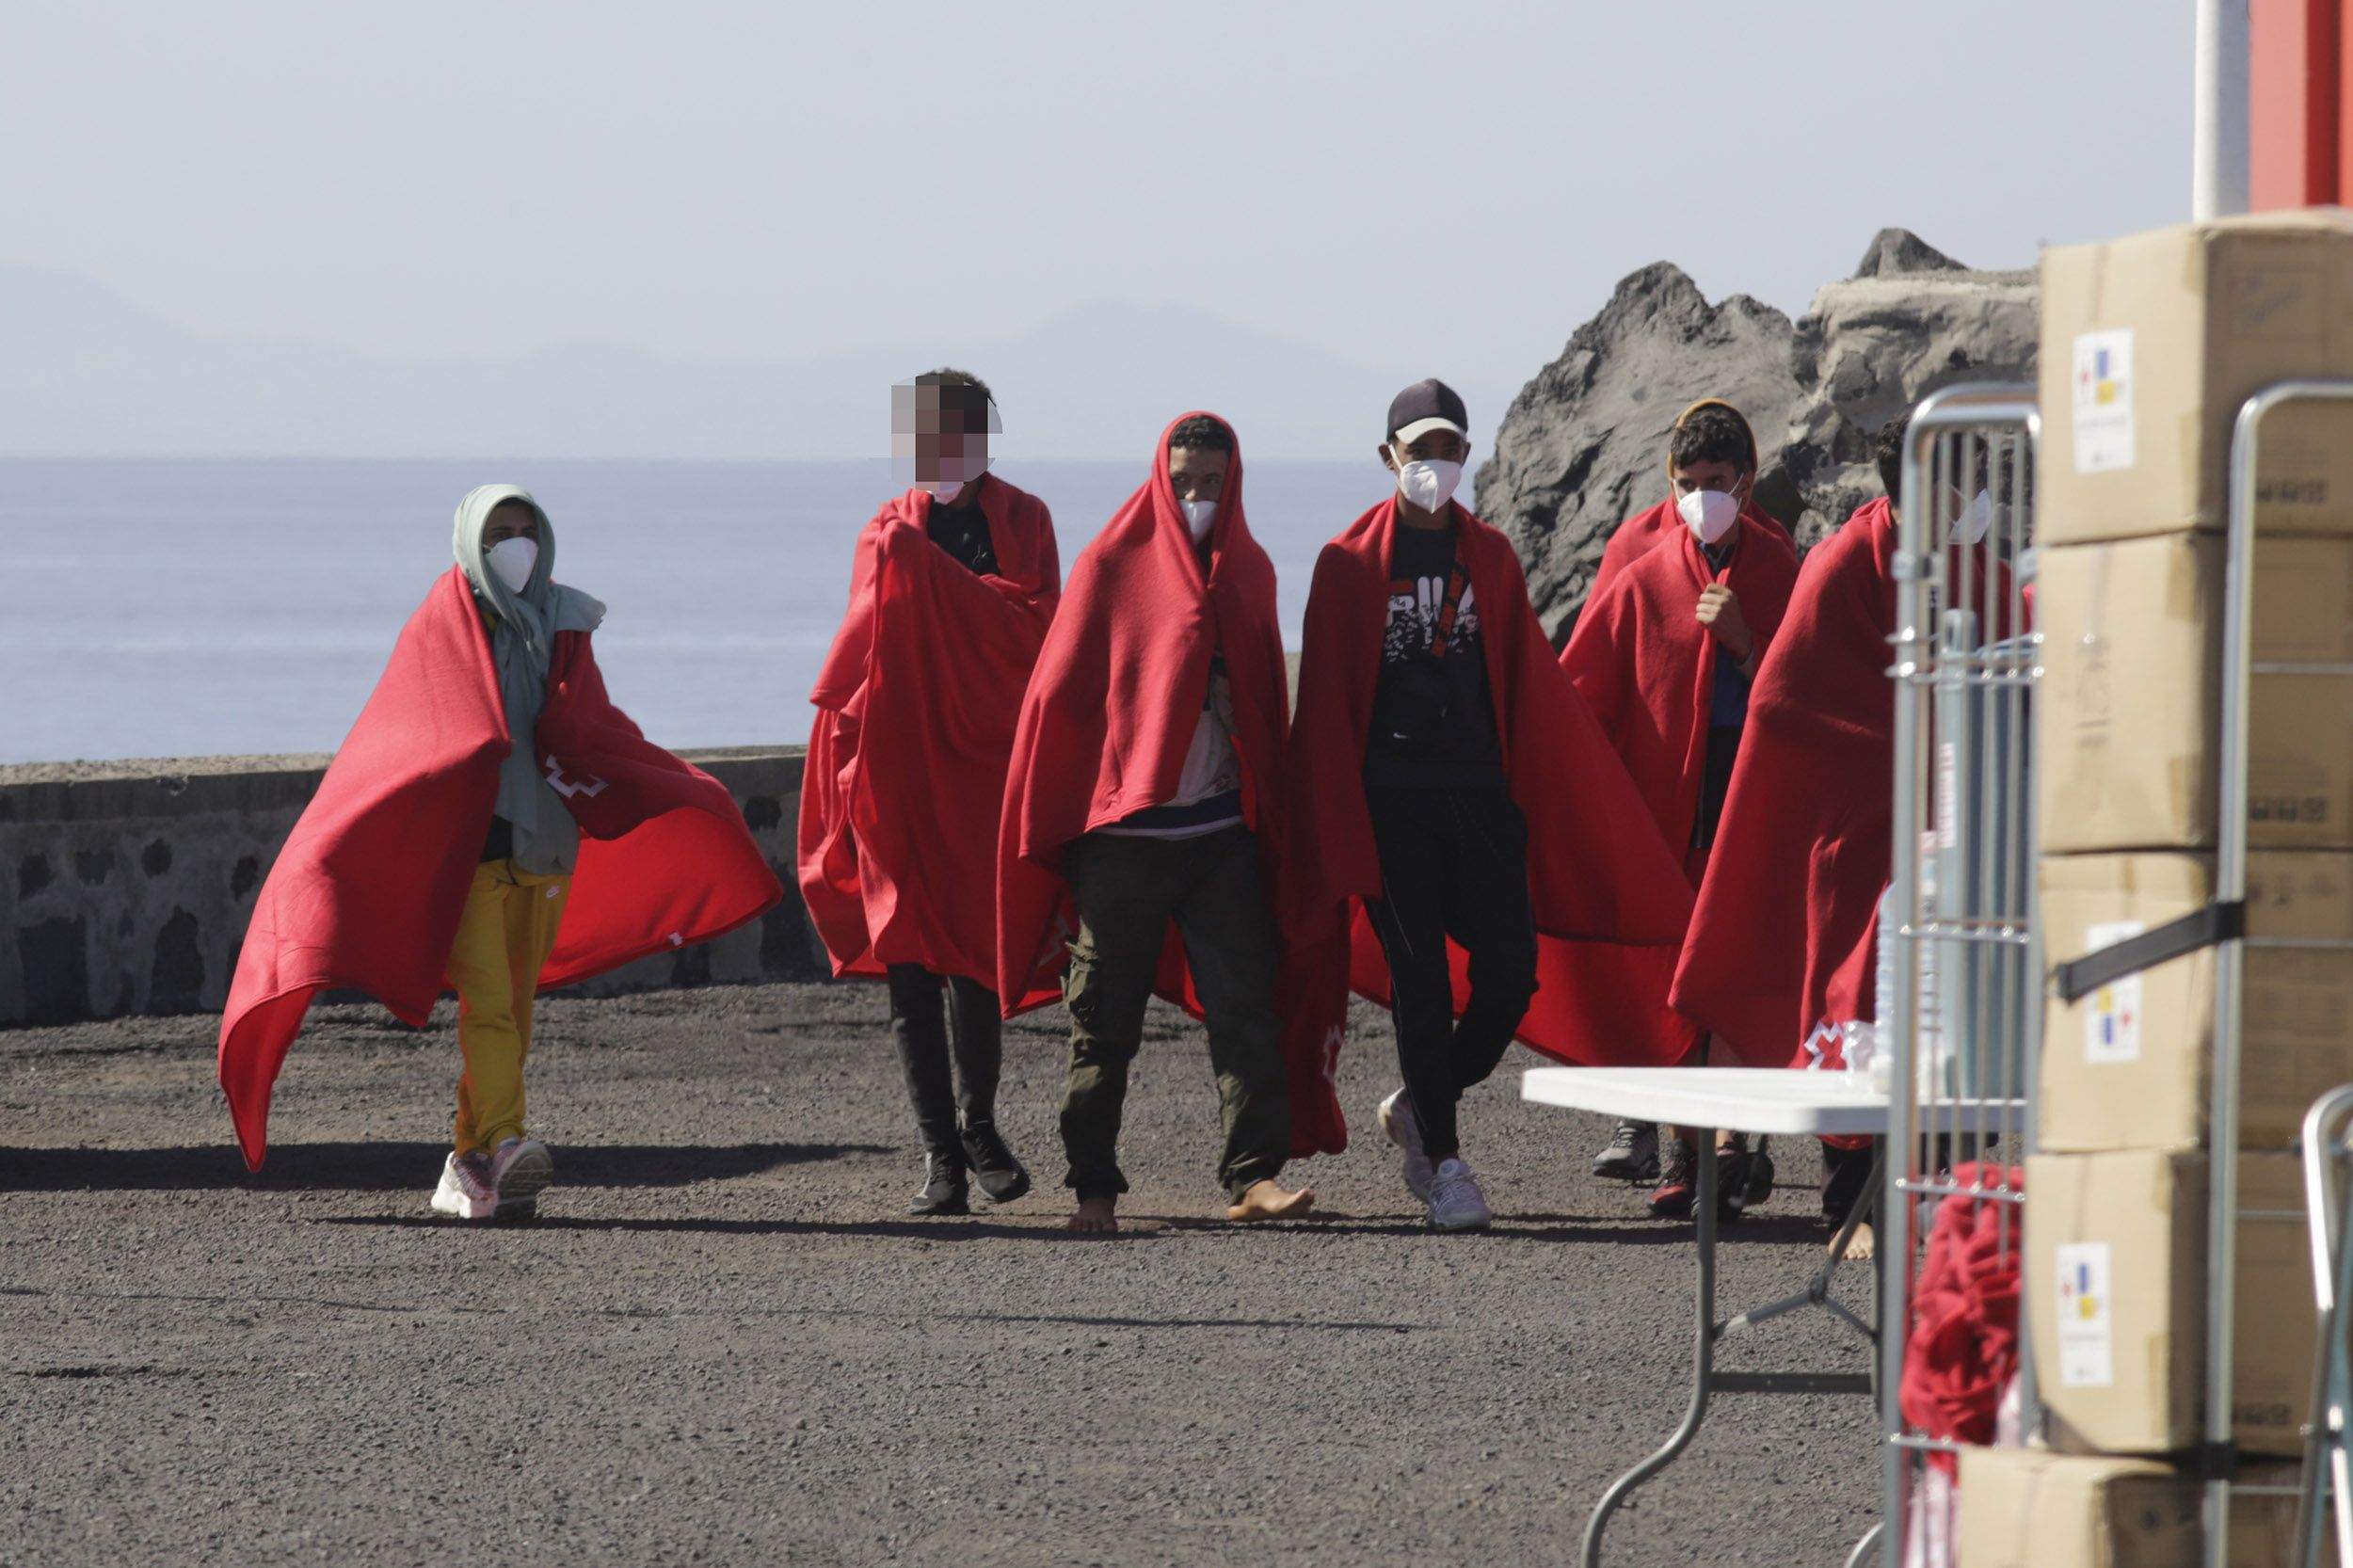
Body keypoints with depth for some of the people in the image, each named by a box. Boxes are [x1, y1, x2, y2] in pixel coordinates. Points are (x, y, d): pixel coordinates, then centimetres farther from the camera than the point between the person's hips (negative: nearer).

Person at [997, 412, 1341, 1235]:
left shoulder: (1248, 573, 12)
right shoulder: (1112, 566, 1)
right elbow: (1058, 695, 1)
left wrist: (1271, 820, 15)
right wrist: (1054, 835, -2)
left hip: (1221, 830, 3)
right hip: (1121, 829, -3)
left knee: (1246, 1002, -8)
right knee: (1104, 1019, 2)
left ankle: (1255, 1173, -10)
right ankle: (1094, 1187, 9)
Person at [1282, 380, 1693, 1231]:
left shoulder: (1489, 556, 12)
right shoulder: (1351, 562, 2)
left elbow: (1533, 687, 13)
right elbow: (1325, 700, 0)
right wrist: (1337, 829, -6)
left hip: (1481, 793, 3)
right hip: (1391, 801, -3)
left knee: (1510, 975, -4)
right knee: (1420, 983, -4)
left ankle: (1419, 1107, 19)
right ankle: (1442, 1160, 4)